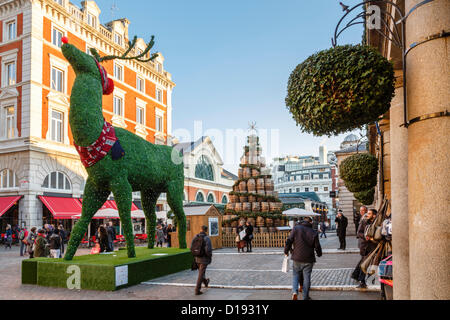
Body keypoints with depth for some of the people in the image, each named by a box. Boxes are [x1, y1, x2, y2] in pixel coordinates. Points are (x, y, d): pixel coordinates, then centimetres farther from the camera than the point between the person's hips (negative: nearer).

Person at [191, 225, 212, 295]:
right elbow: (208, 250, -22)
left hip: (197, 258, 5)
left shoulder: (195, 237, -2)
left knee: (201, 272, 26)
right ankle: (197, 290, 5)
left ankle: (205, 282, 48)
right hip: (204, 259, -5)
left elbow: (191, 247, 0)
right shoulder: (207, 238, -18)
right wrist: (210, 257, -5)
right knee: (201, 274, 2)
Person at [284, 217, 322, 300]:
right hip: (308, 259, 0)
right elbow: (317, 246, 1)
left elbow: (289, 241, -9)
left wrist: (286, 251, 5)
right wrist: (319, 254, 22)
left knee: (295, 275, 15)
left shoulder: (296, 228, -5)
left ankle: (295, 291, -6)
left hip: (297, 258, 0)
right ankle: (306, 297, 16)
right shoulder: (314, 233, -4)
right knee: (307, 277, 10)